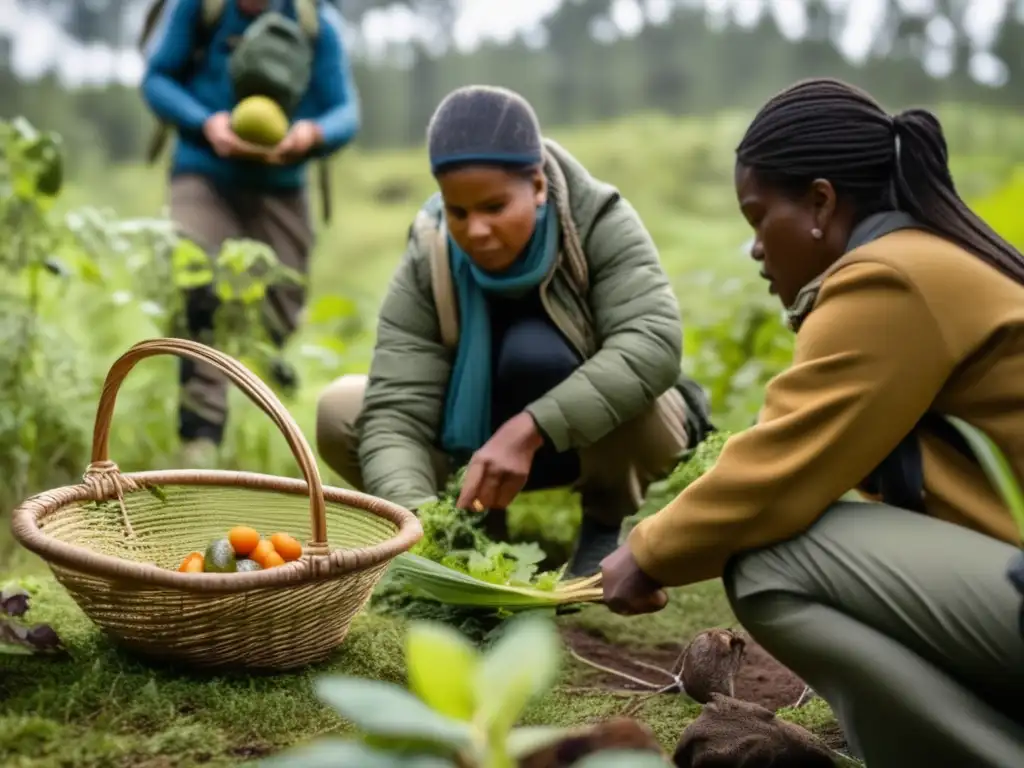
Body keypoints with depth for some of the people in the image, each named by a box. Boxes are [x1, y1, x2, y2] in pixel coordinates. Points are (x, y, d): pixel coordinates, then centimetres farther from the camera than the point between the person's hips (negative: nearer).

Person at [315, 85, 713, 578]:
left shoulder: (600, 223, -24)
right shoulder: (426, 263, -19)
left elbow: (655, 342, -40)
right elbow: (394, 412, -26)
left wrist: (530, 429, -50)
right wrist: (418, 517, -46)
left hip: (605, 430, -3)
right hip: (483, 431, 3)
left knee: (536, 352, -35)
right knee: (339, 410, -17)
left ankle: (609, 521, -10)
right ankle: (479, 528, 2)